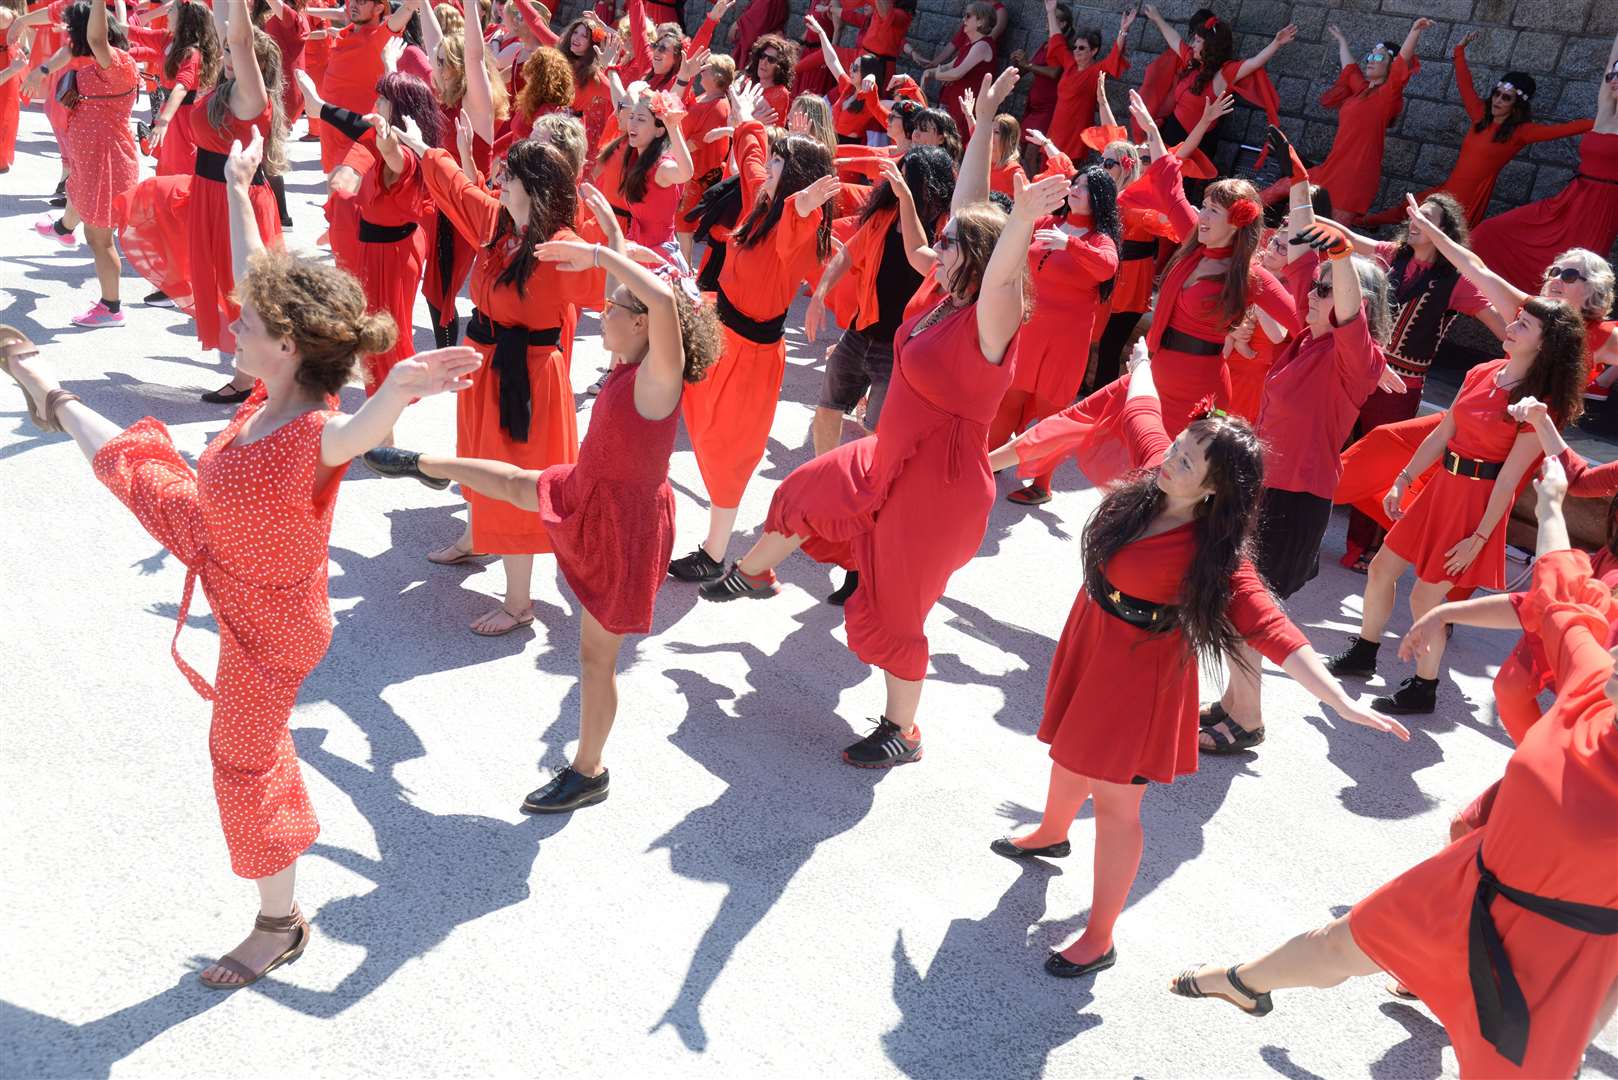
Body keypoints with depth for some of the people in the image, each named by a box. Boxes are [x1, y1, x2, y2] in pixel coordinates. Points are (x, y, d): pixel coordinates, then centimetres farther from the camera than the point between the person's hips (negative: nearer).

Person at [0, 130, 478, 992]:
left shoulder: (317, 438, -41)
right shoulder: (271, 395, -18)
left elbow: (368, 427, -67)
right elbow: (257, 279, -3)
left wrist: (402, 387, -89)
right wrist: (238, 190, 4)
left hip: (266, 620, -7)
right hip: (218, 547, 8)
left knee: (246, 759, 10)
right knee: (135, 467, 30)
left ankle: (278, 926, 30)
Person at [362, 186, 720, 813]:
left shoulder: (658, 377, -29)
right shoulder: (632, 364, -5)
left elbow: (666, 298, -49)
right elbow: (639, 288, 16)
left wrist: (597, 254, -39)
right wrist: (612, 233, 16)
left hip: (622, 524, -9)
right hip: (584, 493, 9)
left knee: (596, 652, 5)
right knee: (512, 482, 33)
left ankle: (587, 773, 24)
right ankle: (425, 466, 64)